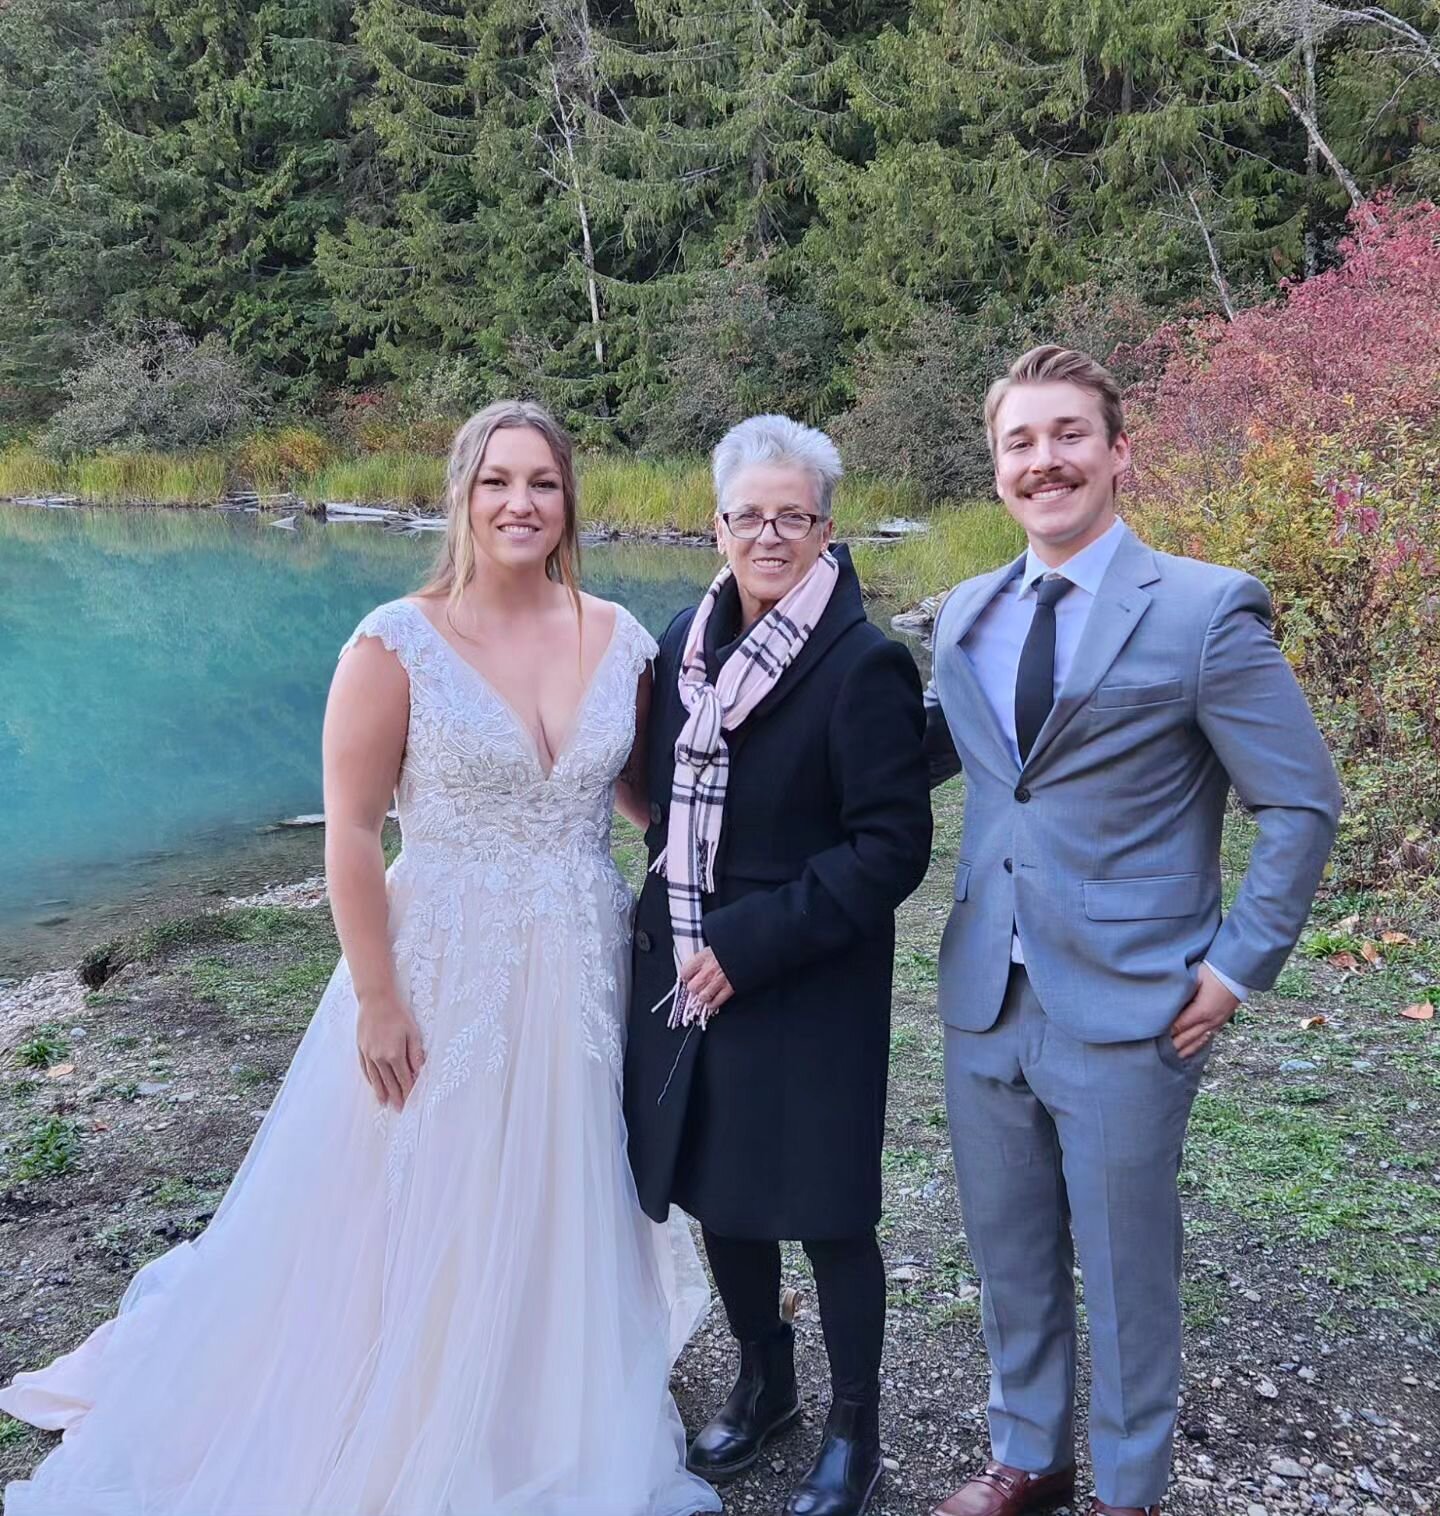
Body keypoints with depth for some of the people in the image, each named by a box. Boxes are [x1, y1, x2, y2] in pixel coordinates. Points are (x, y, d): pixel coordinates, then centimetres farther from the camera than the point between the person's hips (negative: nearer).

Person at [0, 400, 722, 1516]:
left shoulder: (619, 637, 0)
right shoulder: (398, 644, -12)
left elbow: (651, 784, 12)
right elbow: (351, 828, -11)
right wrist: (378, 1000, -12)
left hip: (583, 980, 4)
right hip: (443, 974, -4)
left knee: (563, 1208, 18)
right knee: (417, 1217, 10)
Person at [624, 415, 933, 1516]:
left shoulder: (865, 664, -15)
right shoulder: (688, 640, 5)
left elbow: (892, 847, -18)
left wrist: (752, 945, -19)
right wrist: (671, 929, 7)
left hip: (809, 992, -6)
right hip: (689, 973, 6)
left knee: (826, 1210, 7)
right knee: (717, 1190, 17)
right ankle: (764, 1384, 42)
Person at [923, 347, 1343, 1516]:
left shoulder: (1206, 610, -11)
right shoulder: (966, 614, 6)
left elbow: (1304, 803, -7)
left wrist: (1241, 966, -10)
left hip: (1128, 1010, -5)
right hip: (985, 998, 5)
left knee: (1122, 1266, 12)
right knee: (1009, 1255, 19)